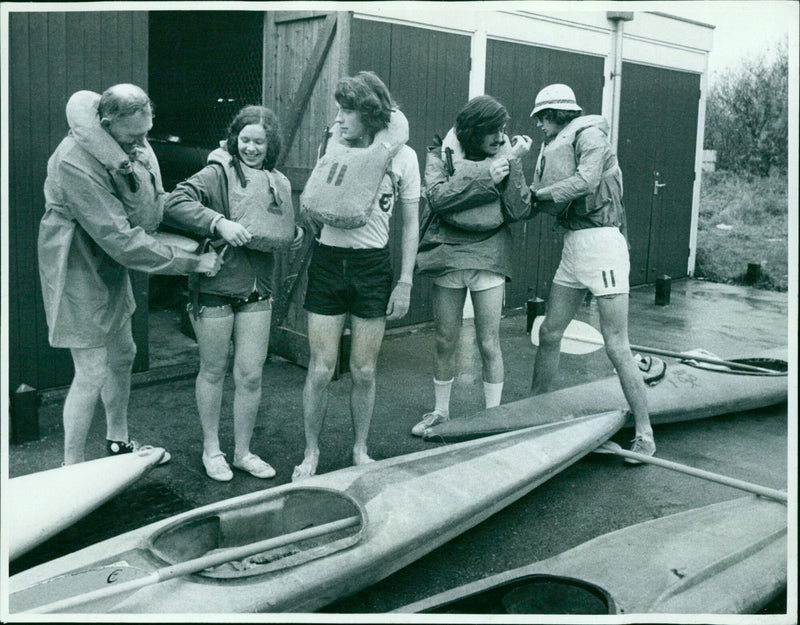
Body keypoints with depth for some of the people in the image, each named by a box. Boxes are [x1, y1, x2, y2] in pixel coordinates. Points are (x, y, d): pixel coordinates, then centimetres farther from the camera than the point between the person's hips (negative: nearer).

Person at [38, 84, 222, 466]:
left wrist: (134, 169, -25)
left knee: (121, 355, 19)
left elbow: (150, 215, -7)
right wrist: (193, 262, -26)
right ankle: (71, 471, 10)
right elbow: (122, 241, -30)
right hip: (80, 272, -9)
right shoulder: (75, 163, -31)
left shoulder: (131, 144, -6)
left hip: (111, 267, 9)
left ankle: (118, 441, 39)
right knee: (92, 372, -5)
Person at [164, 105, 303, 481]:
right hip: (214, 287, -4)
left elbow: (290, 234, 19)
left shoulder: (279, 184, 11)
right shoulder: (218, 174, -8)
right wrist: (219, 222, -29)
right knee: (213, 371, 11)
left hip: (257, 291, 4)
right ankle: (211, 449, 28)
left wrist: (294, 235, -4)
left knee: (251, 375, 7)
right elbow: (175, 204, -20)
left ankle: (243, 451, 25)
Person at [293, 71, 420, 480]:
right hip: (328, 261, 1)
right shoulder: (336, 141, 0)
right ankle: (311, 453, 19)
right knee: (321, 369, 2)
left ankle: (360, 450, 26)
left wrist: (405, 282, -1)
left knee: (364, 372, 6)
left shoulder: (403, 156, -4)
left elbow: (410, 224, 2)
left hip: (372, 266, -1)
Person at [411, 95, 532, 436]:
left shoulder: (505, 155, 3)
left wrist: (514, 164, -14)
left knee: (489, 344, 2)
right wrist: (484, 175, -18)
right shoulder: (442, 153, 1)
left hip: (488, 256, 0)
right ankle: (440, 411, 27)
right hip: (448, 252, 0)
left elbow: (519, 210, -5)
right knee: (445, 342, 10)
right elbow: (437, 197, -15)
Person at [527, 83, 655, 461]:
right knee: (549, 333, 11)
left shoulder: (589, 135, -4)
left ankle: (644, 434, 2)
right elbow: (550, 203, 8)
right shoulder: (555, 148, 18)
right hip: (573, 244, 8)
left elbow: (586, 181, -20)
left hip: (600, 240, -8)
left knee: (616, 345, -7)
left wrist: (538, 191, -10)